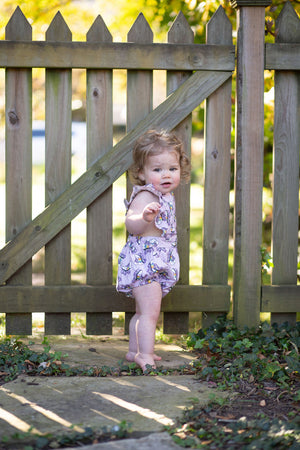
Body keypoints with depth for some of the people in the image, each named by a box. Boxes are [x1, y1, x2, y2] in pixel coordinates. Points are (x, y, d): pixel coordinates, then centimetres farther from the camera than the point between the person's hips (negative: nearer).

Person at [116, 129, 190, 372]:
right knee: (149, 312, -14)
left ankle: (135, 351, 28)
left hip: (158, 262, 10)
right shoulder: (145, 196, -19)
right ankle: (145, 355, -14)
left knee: (144, 312, 18)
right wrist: (144, 218, -52)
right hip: (144, 260, -10)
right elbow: (131, 224, -37)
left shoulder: (166, 196, 12)